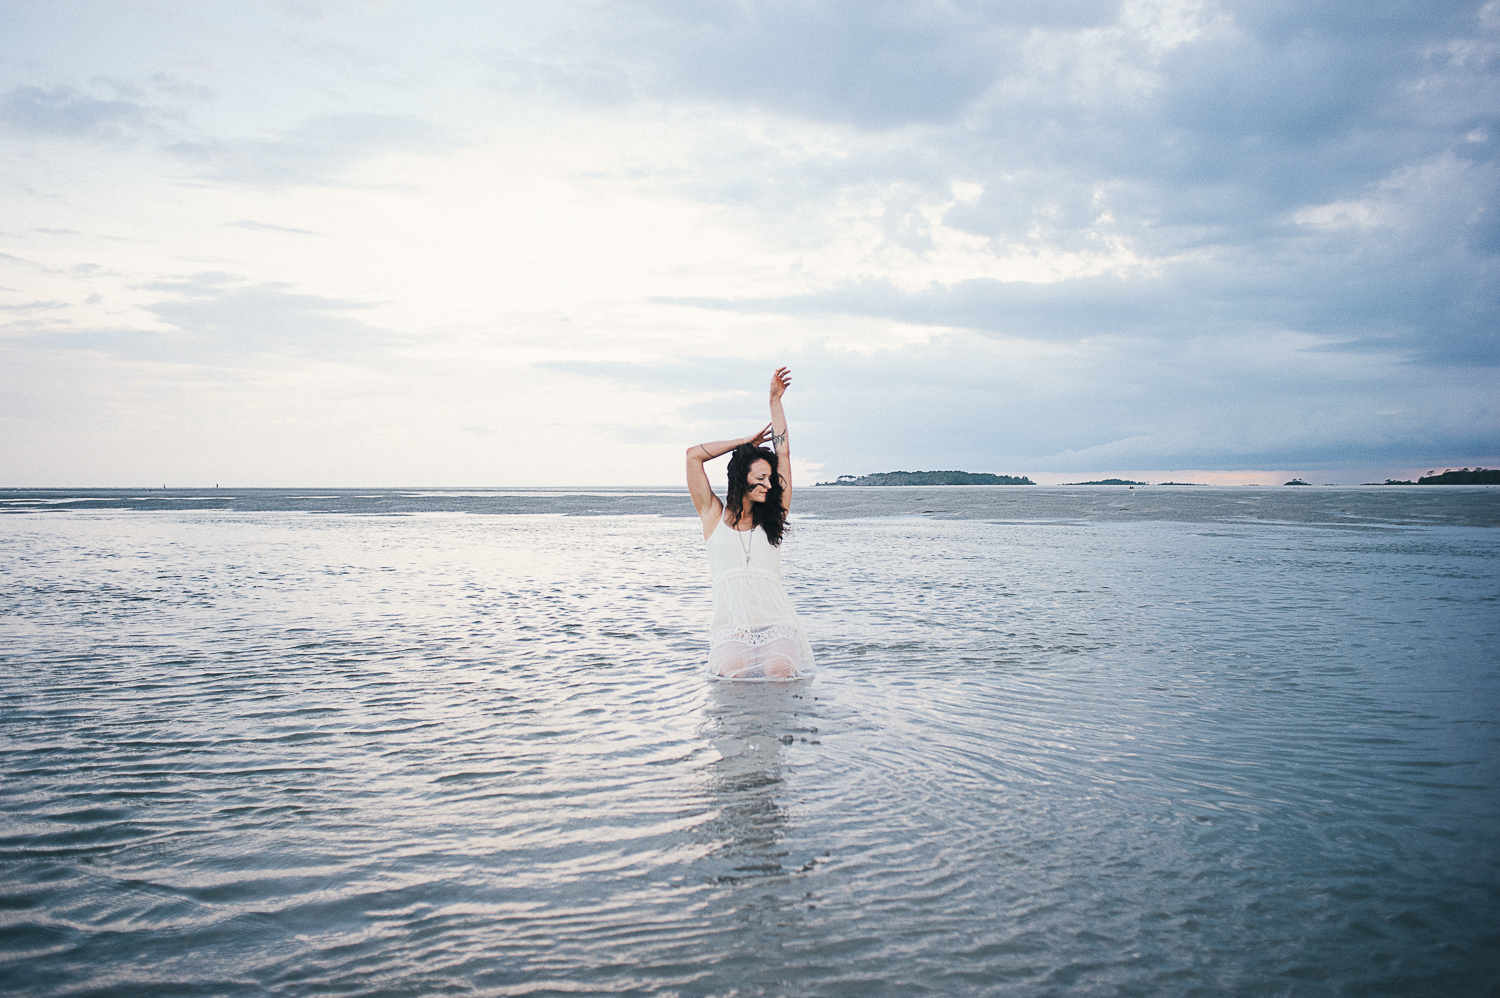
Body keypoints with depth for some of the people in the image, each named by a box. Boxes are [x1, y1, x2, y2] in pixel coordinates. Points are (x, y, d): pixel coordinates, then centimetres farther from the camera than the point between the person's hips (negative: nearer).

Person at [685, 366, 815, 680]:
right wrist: (746, 441, 18)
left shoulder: (772, 518, 15)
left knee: (779, 670, -29)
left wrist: (775, 400, 15)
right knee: (734, 671, -33)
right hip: (731, 627, -1)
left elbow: (784, 453, 14)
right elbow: (694, 455, 9)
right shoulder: (714, 516, 13)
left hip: (775, 624, 2)